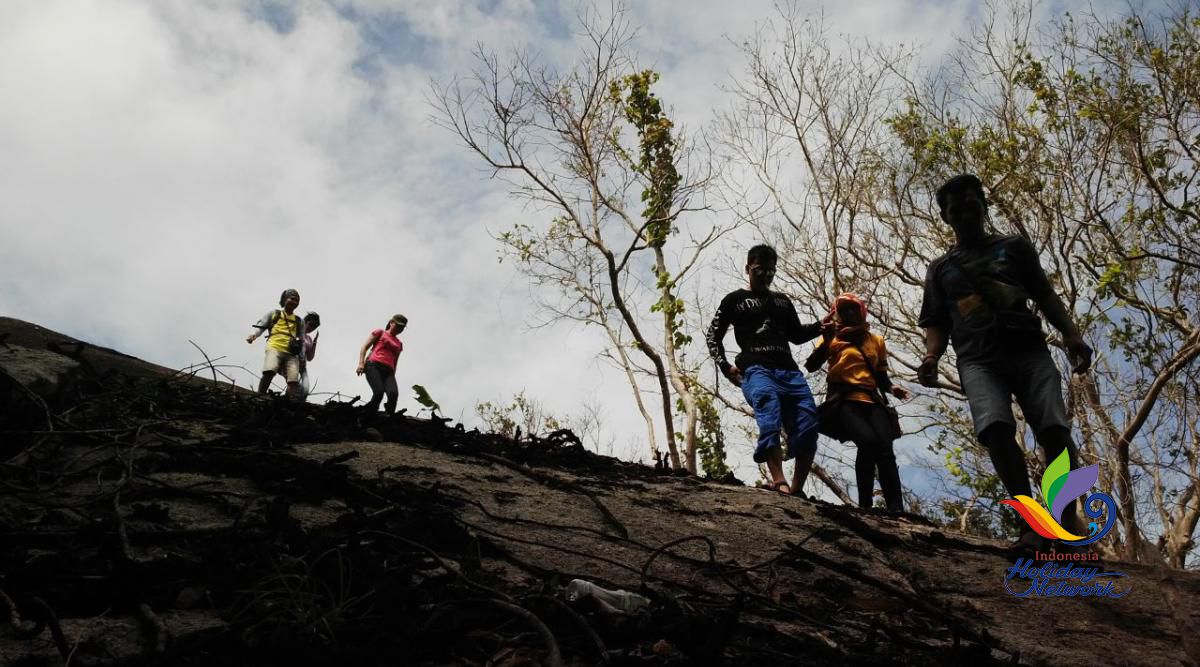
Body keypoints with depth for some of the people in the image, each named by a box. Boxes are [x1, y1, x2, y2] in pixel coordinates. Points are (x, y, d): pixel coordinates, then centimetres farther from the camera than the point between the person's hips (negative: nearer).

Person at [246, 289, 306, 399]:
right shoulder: (274, 313, 22)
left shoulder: (299, 321, 27)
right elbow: (260, 326, 13)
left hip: (291, 353, 3)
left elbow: (302, 341, 26)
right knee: (269, 372, -31)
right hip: (275, 348, -3)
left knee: (293, 381, -17)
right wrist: (254, 335, -10)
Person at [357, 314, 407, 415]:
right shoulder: (380, 332, 18)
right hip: (373, 366, -4)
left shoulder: (399, 344, 30)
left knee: (394, 393, -27)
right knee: (379, 392, -29)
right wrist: (361, 363, -6)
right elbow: (364, 347, 9)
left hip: (388, 371, 4)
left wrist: (393, 378, 21)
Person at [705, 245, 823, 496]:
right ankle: (779, 483, -46)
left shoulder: (783, 301, 32)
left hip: (789, 371, 5)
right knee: (770, 418, -32)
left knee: (808, 425, -12)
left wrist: (820, 326, 13)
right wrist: (725, 366, 1)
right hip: (756, 370, -5)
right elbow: (713, 335, 17)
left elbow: (796, 335, 33)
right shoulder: (735, 300, 19)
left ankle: (796, 489, -6)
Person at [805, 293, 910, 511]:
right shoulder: (832, 338, 15)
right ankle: (865, 505, -25)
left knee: (885, 448, -23)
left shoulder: (876, 340, 24)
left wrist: (891, 388, 5)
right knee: (869, 441, -31)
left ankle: (896, 510, -32)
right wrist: (826, 339, -13)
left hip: (872, 402, 3)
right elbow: (811, 366, -1)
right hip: (844, 402, -3)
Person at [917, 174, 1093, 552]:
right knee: (995, 427, -27)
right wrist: (932, 357, -3)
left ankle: (1067, 520, -14)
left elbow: (1045, 296, 16)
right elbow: (937, 323, 19)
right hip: (979, 360, 0)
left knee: (1054, 429, -19)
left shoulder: (1014, 247, 21)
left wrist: (1071, 334, -1)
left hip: (1029, 350, 1)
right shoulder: (940, 269, 23)